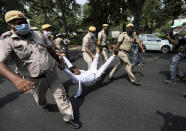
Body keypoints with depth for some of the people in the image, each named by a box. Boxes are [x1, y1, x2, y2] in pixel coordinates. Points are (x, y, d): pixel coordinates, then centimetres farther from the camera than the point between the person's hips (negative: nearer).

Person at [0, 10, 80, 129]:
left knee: (61, 95, 6)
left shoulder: (37, 35, -1)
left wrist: (59, 61, 18)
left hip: (53, 72, 2)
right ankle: (44, 105, 63)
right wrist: (16, 79, -48)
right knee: (39, 98, 26)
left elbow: (50, 49, 11)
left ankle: (69, 117, 23)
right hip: (36, 79, -1)